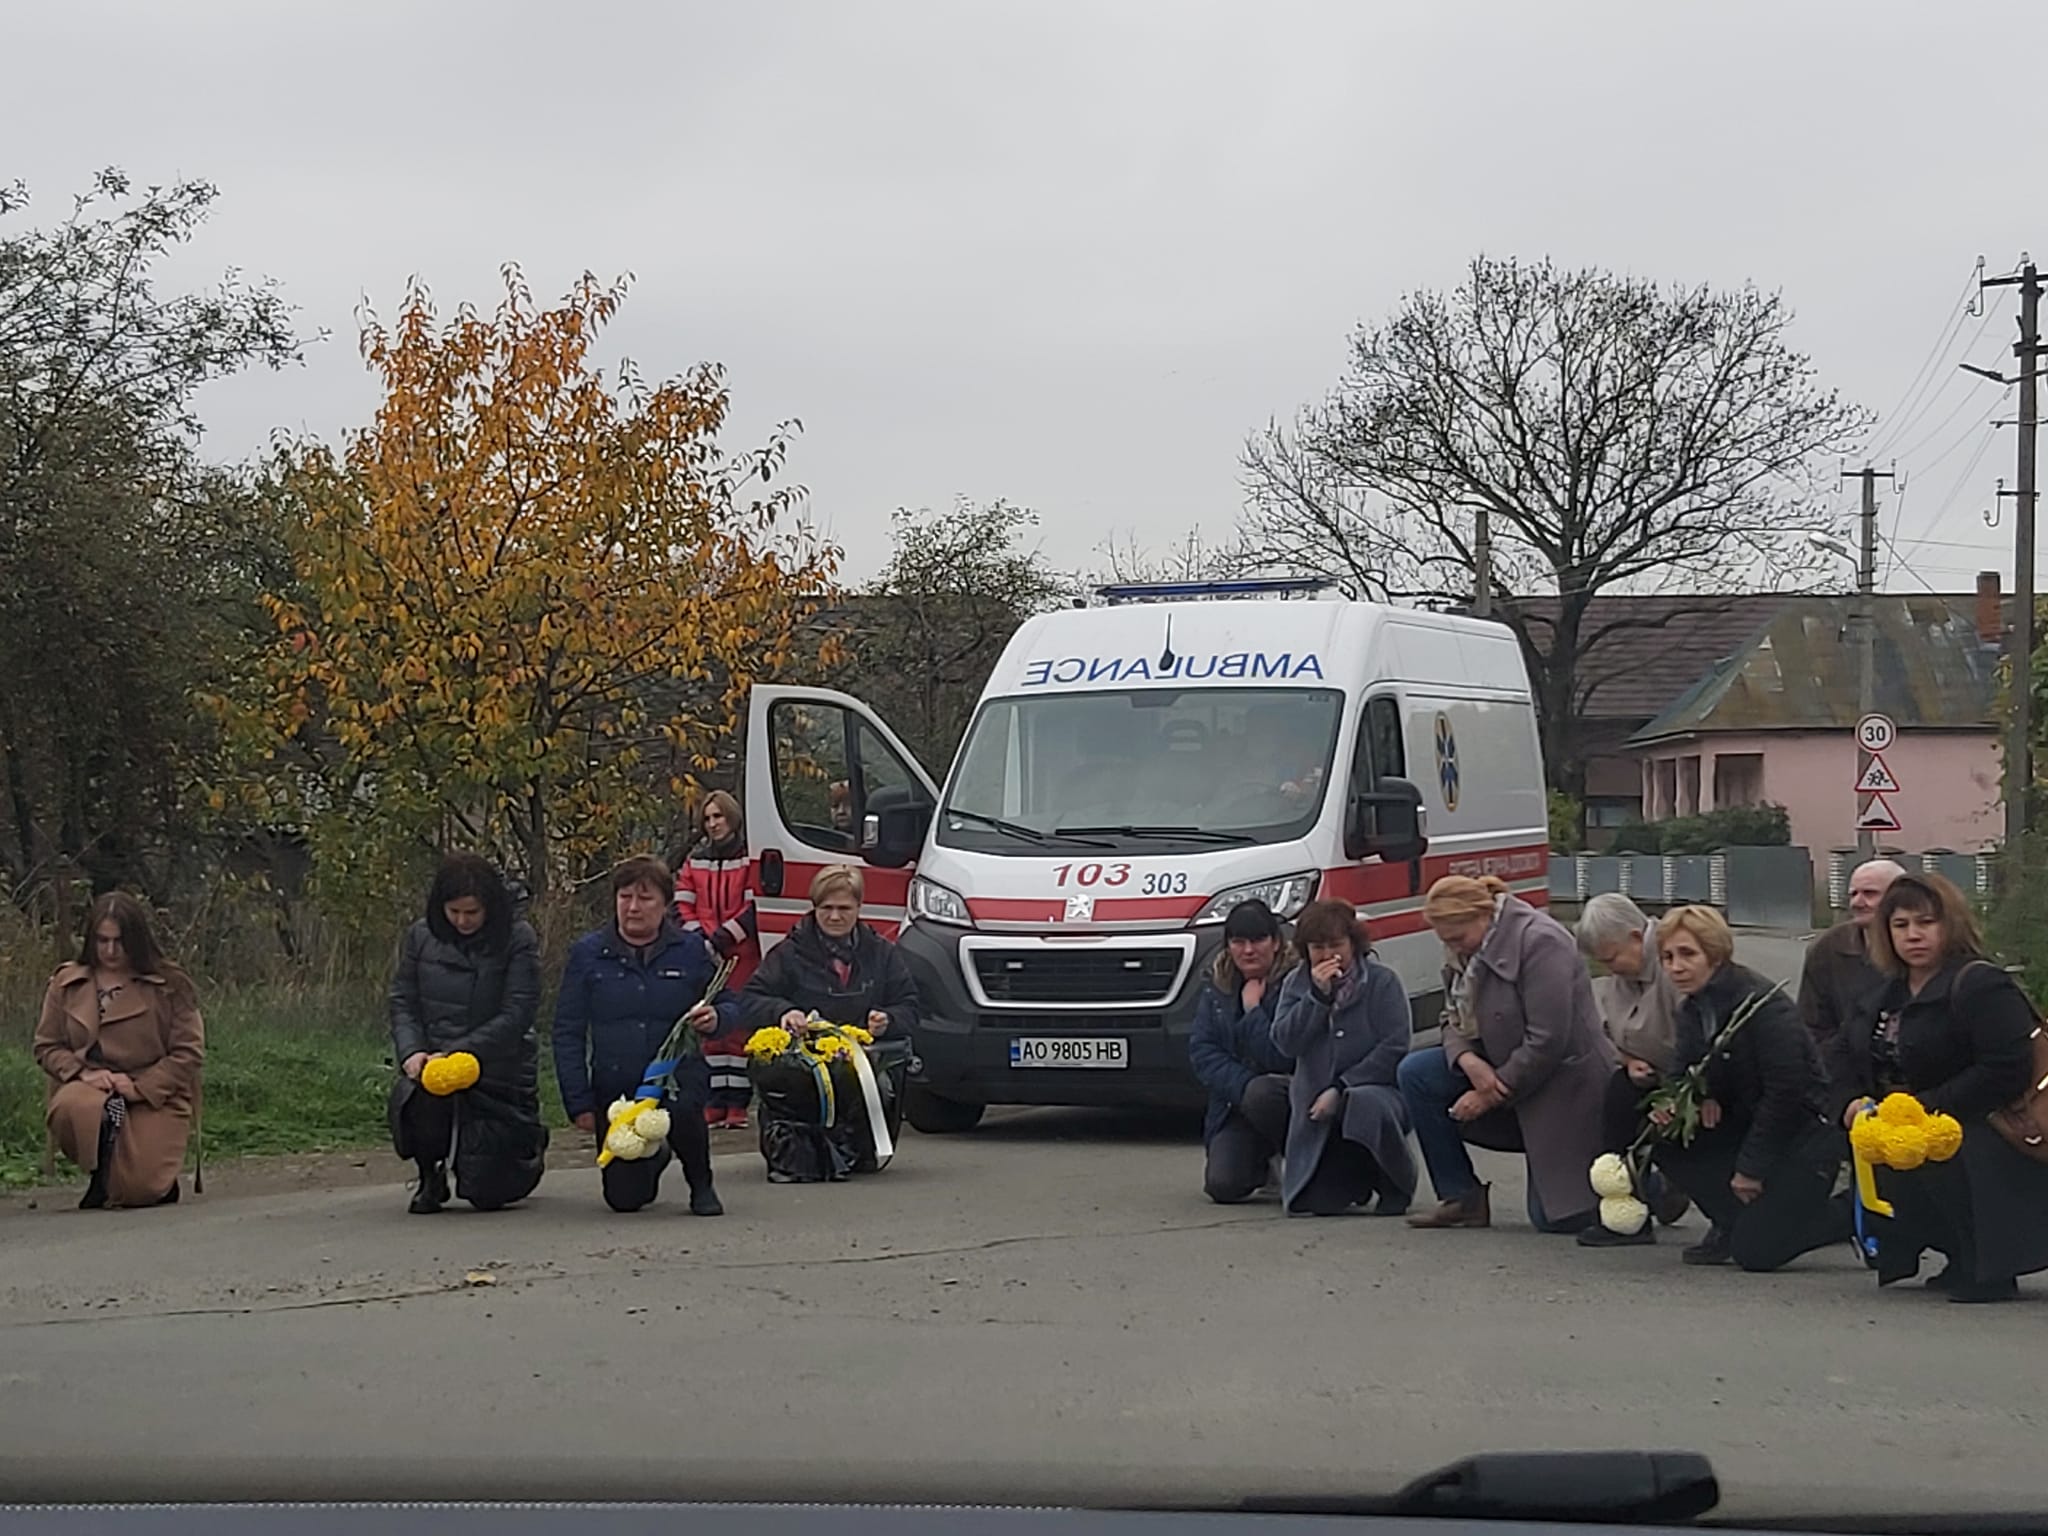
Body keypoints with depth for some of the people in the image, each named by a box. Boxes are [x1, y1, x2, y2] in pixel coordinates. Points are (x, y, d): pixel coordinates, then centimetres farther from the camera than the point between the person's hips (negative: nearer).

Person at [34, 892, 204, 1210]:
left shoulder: (170, 986, -1)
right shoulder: (66, 984, 8)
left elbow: (189, 1052, -2)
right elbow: (47, 1046, 11)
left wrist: (141, 1087, -14)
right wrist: (82, 1073, -10)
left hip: (153, 1098, -1)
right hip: (89, 1088, 1)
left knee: (141, 1190, -19)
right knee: (72, 1110, -38)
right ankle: (100, 1174, -4)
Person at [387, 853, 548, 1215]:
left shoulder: (517, 938, -8)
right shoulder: (421, 936, 3)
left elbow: (516, 1015, -14)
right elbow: (402, 1002, 5)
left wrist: (457, 1053, -22)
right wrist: (411, 1051, -15)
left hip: (500, 1073, -2)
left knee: (487, 1193, -2)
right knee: (415, 1101, -36)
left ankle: (528, 1141, 37)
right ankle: (431, 1174, 0)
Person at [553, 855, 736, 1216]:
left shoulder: (691, 950, 1)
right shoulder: (588, 953, 1)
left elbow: (730, 1007, 6)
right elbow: (568, 1033, 3)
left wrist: (715, 1019, -20)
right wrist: (579, 1102, -4)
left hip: (678, 1074, -2)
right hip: (615, 1088, 2)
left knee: (679, 1109, -38)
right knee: (624, 1197, -3)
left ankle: (701, 1185, -5)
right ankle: (654, 1158, 37)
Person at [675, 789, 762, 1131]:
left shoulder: (749, 858, -1)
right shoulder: (694, 861, 13)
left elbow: (755, 908, -6)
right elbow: (682, 906, 11)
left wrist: (724, 939, -13)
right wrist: (701, 940, -4)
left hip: (742, 958, -4)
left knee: (741, 1027, -3)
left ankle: (737, 1105, 0)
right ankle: (713, 1103, 8)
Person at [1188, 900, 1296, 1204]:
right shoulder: (1217, 988, 8)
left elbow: (1281, 1057, -19)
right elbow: (1201, 1053, -2)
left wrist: (1252, 1009, -14)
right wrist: (1244, 1086, -18)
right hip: (1235, 1107, 4)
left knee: (1261, 1094, -39)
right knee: (1223, 1185, -19)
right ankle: (1264, 1167, 19)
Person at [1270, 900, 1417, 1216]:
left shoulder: (1382, 982, -4)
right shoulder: (1296, 984, 9)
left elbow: (1395, 1047, -12)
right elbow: (1286, 1042, -4)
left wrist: (1341, 1089, -16)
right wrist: (1318, 996, -15)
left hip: (1374, 1089, -4)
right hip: (1314, 1104, 4)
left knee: (1368, 1106, -43)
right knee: (1310, 1203, -10)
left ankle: (1397, 1187, -14)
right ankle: (1357, 1180, 29)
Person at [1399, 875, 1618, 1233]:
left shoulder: (1540, 941, -24)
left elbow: (1547, 1042, -26)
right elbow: (1455, 1021, 7)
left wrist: (1490, 1093, -19)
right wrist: (1467, 1060, -18)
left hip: (1567, 1084, -8)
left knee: (1556, 1217, -9)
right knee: (1416, 1074, -9)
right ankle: (1462, 1198, -2)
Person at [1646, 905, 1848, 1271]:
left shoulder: (1764, 1004, -22)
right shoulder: (1692, 1011, 3)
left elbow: (1786, 1092, -22)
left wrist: (1751, 1167, -17)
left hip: (1805, 1133, -8)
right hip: (1749, 1125, 8)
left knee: (1755, 1251, -17)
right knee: (1667, 1141, -10)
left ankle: (1853, 1213, 5)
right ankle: (1731, 1222, 5)